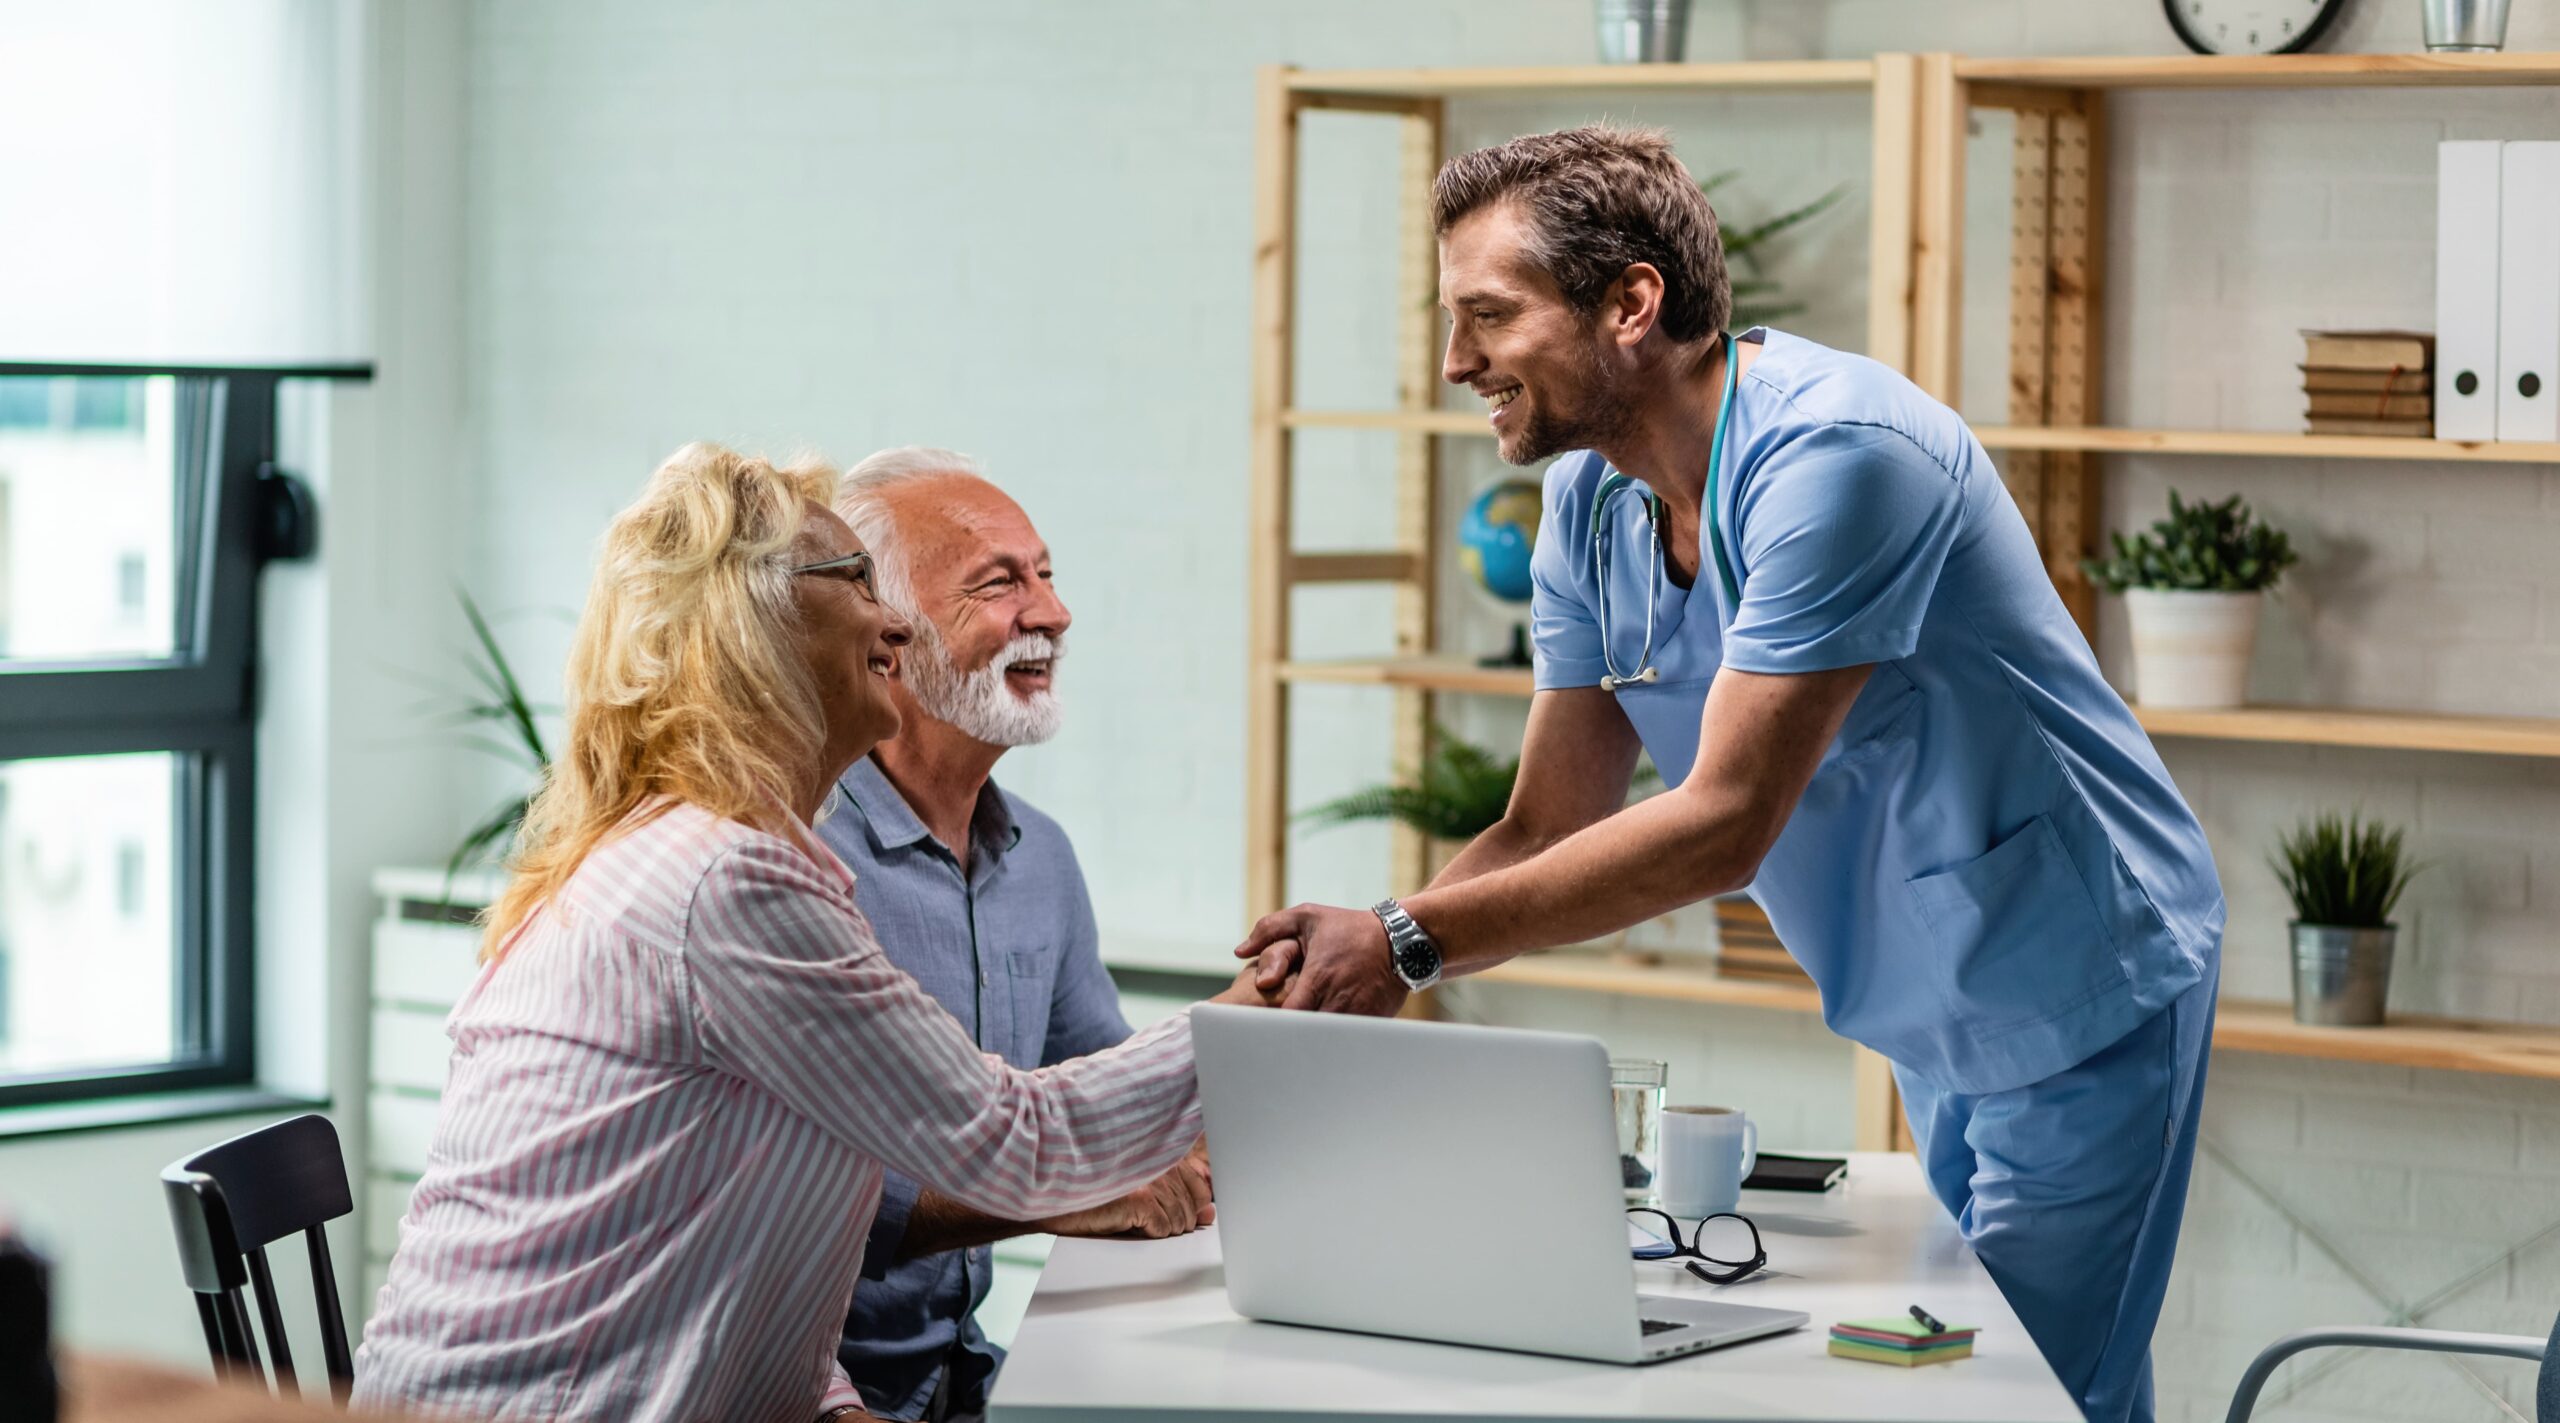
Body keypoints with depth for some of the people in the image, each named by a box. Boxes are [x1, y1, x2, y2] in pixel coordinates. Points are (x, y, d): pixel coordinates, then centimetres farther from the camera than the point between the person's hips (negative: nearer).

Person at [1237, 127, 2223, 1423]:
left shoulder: (1830, 455, -27)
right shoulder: (1590, 503, 0)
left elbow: (1724, 824, -30)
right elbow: (1548, 833, 2)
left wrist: (1409, 943, -30)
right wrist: (1346, 955, -15)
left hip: (2079, 995, -8)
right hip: (1937, 1023, 8)